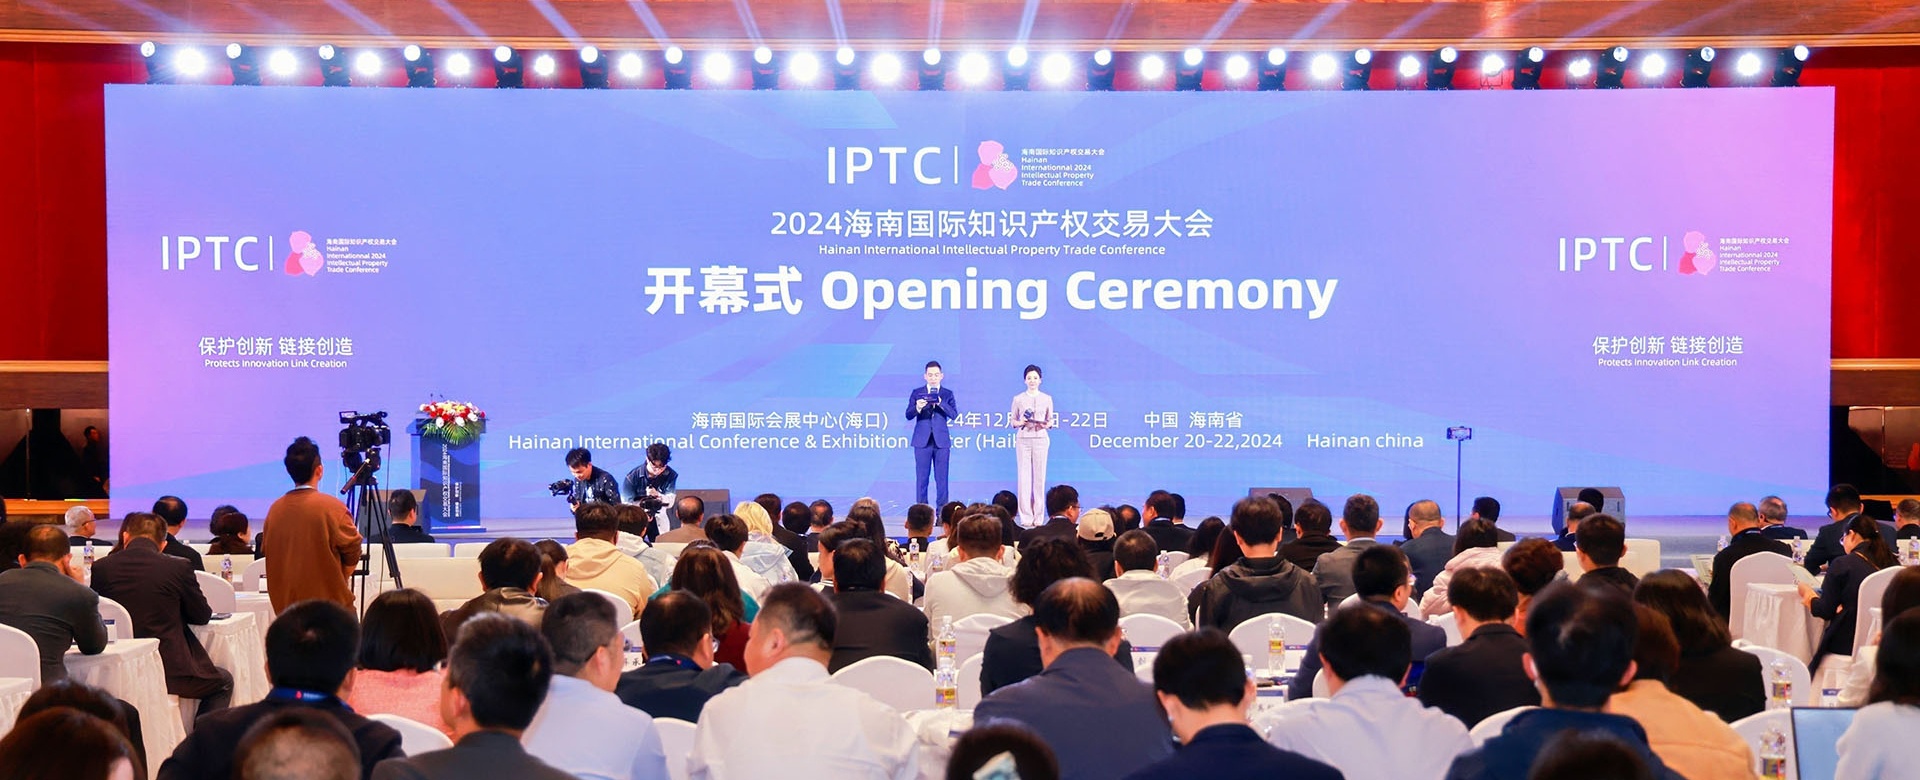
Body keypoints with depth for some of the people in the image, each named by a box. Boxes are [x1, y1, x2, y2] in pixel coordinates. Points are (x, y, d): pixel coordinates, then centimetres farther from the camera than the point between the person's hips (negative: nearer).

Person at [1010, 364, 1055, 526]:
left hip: (1040, 439, 1)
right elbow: (1012, 421, 9)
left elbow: (1051, 421, 12)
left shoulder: (1047, 399, 9)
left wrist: (1046, 425, -9)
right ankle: (1026, 516, 0)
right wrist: (1021, 423, -12)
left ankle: (1038, 516, 4)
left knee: (1039, 477, -1)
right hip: (1023, 439, -1)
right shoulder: (1018, 399, 7)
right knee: (1023, 476, -4)